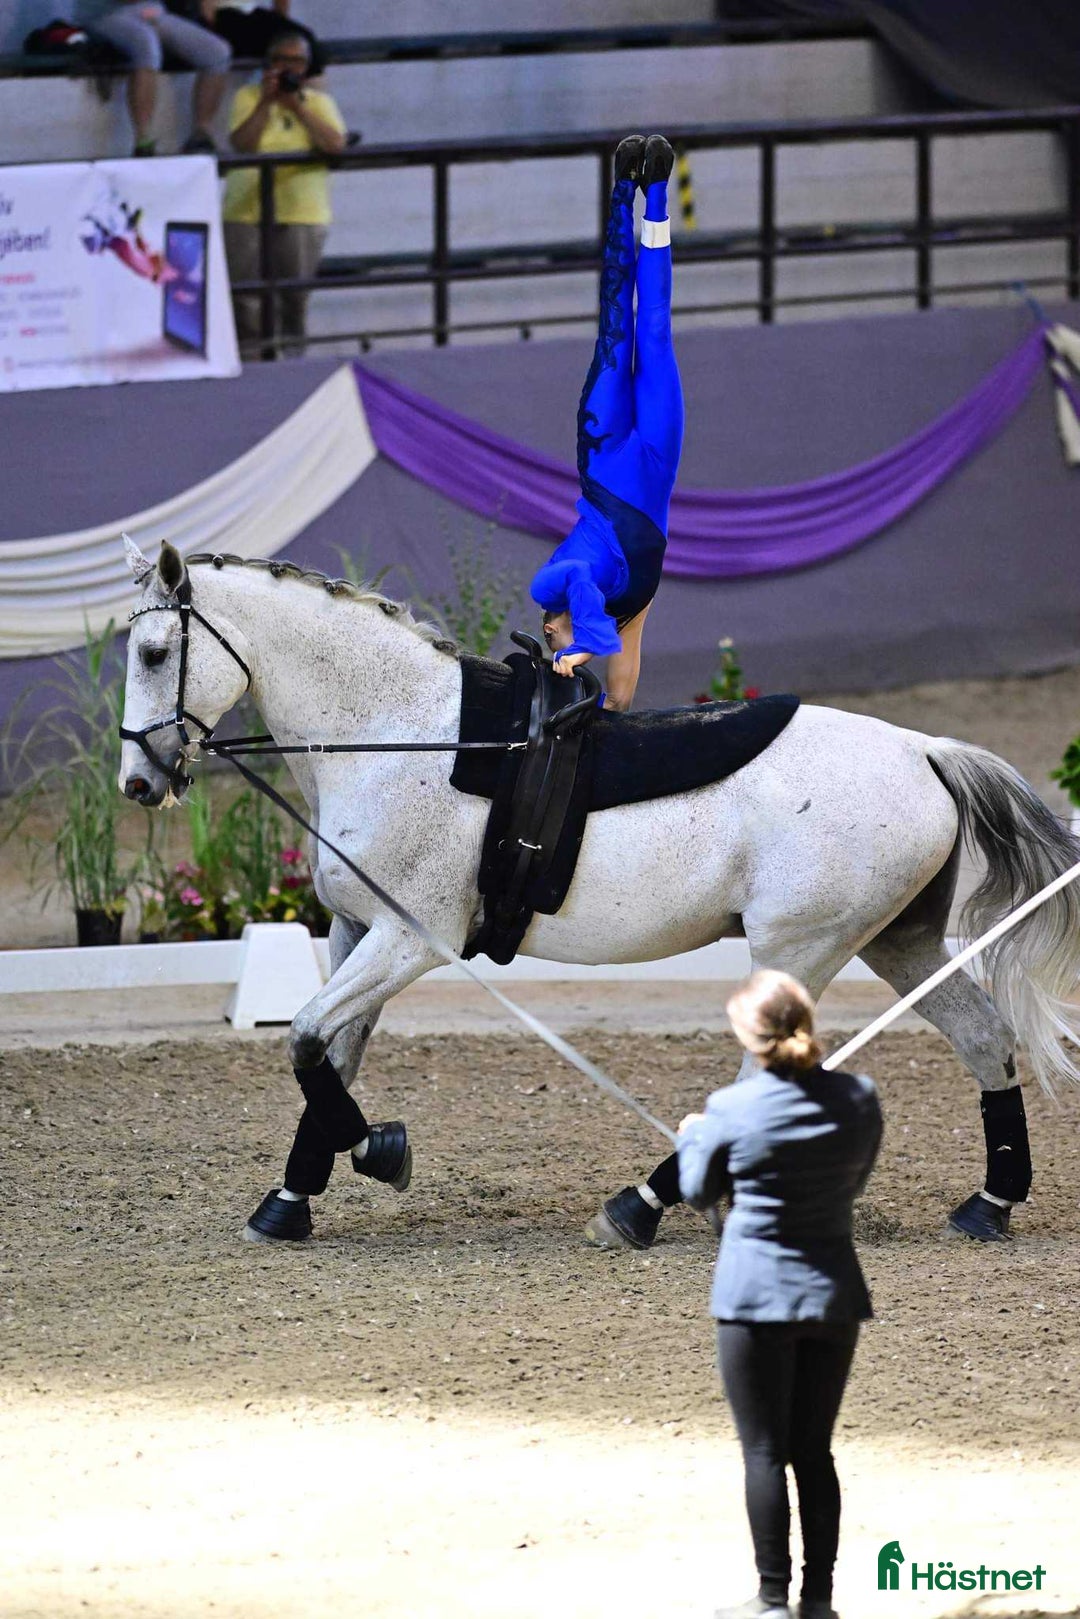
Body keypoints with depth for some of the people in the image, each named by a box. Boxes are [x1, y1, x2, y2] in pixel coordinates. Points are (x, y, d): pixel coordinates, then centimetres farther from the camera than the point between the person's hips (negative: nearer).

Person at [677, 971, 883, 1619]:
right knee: (815, 1449, 13)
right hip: (834, 1296, 4)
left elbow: (699, 1193, 4)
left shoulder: (731, 1110, -13)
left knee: (765, 1451, 2)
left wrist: (692, 1135, 24)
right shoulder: (859, 1099, -4)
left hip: (757, 1297, -4)